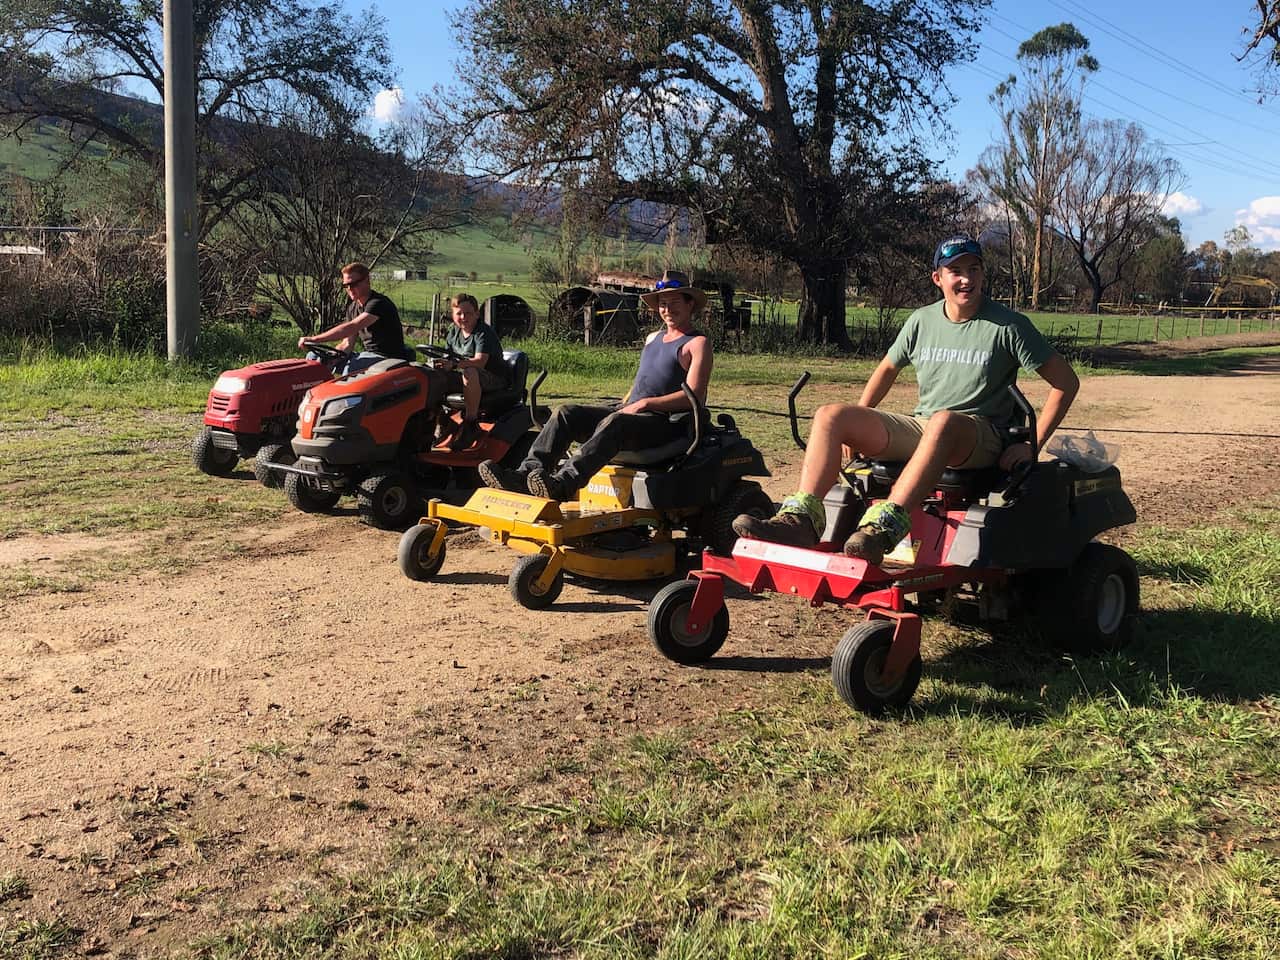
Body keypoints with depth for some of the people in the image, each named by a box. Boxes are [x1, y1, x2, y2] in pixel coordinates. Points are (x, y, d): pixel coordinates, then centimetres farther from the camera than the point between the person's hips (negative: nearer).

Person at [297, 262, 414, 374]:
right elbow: (348, 343, 12)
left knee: (351, 367, -38)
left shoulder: (379, 303, -19)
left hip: (389, 358, -9)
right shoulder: (353, 308, 10)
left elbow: (351, 328, -31)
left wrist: (315, 339, -34)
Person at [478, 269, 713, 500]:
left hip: (665, 423, -8)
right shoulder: (653, 338, 26)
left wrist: (645, 403, -15)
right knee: (567, 413, -14)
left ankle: (562, 484, -57)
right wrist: (622, 406, 14)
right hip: (628, 413, 8)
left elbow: (694, 396, -10)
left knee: (614, 423, -39)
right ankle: (526, 474, -32)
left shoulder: (698, 344, 2)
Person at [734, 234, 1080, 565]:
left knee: (943, 421, -43)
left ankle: (885, 525, -56)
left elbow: (1066, 381, 0)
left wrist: (1033, 444, -7)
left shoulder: (1008, 326, -1)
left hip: (982, 437, -5)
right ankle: (801, 519, -33)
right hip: (919, 428, 5)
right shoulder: (922, 321, 11)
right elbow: (887, 369, 26)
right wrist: (857, 428, 16)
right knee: (830, 415, -16)